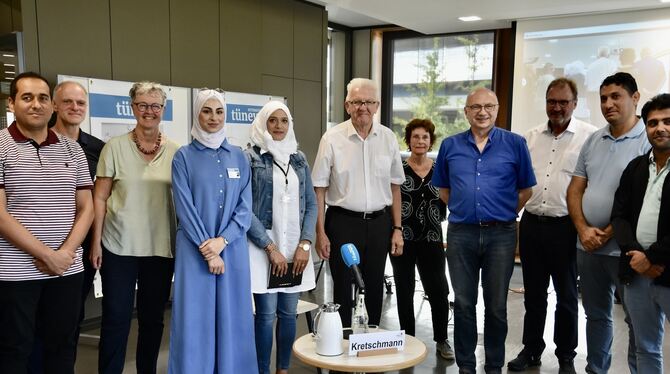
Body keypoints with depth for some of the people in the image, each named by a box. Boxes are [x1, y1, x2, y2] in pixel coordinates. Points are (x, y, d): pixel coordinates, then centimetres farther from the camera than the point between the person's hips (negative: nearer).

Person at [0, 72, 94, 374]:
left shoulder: (72, 150, 8)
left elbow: (86, 207, 8)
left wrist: (65, 252, -8)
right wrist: (46, 255, -14)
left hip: (68, 269, 4)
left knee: (62, 348, 13)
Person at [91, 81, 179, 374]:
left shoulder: (175, 151, 3)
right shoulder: (115, 147, -2)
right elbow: (100, 198, 0)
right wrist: (96, 242, -4)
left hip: (161, 247, 2)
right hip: (119, 246, -2)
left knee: (153, 318, 13)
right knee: (116, 319, 3)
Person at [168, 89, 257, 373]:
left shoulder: (238, 156, 8)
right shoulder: (184, 156, 0)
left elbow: (245, 206, 3)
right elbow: (185, 207, -6)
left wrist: (222, 240, -10)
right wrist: (207, 249, -11)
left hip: (232, 249, 3)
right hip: (195, 250, -2)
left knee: (231, 317, 8)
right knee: (195, 319, 2)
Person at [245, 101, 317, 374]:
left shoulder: (299, 158, 11)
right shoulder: (249, 158, -2)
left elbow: (311, 204, 10)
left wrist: (305, 244, -3)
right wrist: (271, 248, -12)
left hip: (295, 246, 4)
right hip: (263, 245, -4)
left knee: (289, 313, 10)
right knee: (266, 314, -2)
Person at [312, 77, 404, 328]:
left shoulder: (388, 138, 4)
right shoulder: (332, 138, -5)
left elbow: (395, 185, 10)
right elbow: (319, 188, -2)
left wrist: (397, 228, 8)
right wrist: (320, 232, -6)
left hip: (379, 222, 3)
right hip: (342, 221, -3)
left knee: (375, 286, 12)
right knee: (342, 287, 5)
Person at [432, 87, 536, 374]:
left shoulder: (515, 144, 1)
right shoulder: (450, 145, 6)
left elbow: (525, 189, 6)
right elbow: (443, 189, 15)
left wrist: (504, 213, 2)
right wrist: (462, 210, 6)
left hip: (501, 234, -1)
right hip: (461, 233, 1)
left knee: (496, 305, 9)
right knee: (463, 304, 9)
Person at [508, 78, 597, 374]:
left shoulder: (591, 136, -5)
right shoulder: (530, 137, 9)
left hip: (565, 227, -4)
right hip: (531, 224, 4)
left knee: (566, 296, 10)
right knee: (533, 293, 15)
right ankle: (531, 350, 30)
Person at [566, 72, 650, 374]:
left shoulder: (649, 140, -8)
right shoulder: (593, 141, 10)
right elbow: (575, 190, 9)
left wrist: (609, 232, -14)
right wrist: (583, 229, -6)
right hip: (588, 245, 6)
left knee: (637, 320, 5)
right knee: (596, 314, 17)